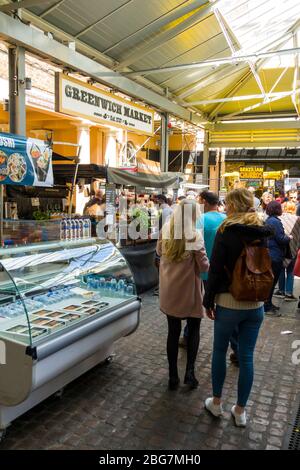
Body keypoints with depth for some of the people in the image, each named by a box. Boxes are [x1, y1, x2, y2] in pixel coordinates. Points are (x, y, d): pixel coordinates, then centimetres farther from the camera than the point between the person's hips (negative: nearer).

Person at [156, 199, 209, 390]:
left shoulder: (166, 230, -5)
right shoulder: (195, 236, -17)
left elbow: (159, 252, 12)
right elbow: (204, 266, -14)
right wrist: (206, 263, 7)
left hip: (169, 290, 3)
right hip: (189, 290, -3)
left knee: (173, 331, 13)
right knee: (194, 328, 17)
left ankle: (173, 376, 20)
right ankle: (190, 371, 9)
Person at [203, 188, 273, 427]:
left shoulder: (227, 231, -13)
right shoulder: (263, 232, 3)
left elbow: (215, 270, -13)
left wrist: (209, 300, -3)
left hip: (229, 302, -4)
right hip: (256, 303, 4)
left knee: (219, 351, 15)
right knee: (246, 356, 11)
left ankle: (216, 402, 29)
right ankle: (240, 410, 24)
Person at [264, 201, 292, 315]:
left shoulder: (268, 220, 12)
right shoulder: (275, 221, -19)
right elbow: (281, 239, -20)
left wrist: (285, 236, 12)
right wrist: (289, 237, -3)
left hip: (268, 254, 10)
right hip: (275, 256, -10)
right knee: (272, 281, -2)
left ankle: (268, 303, 27)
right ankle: (267, 307, 5)